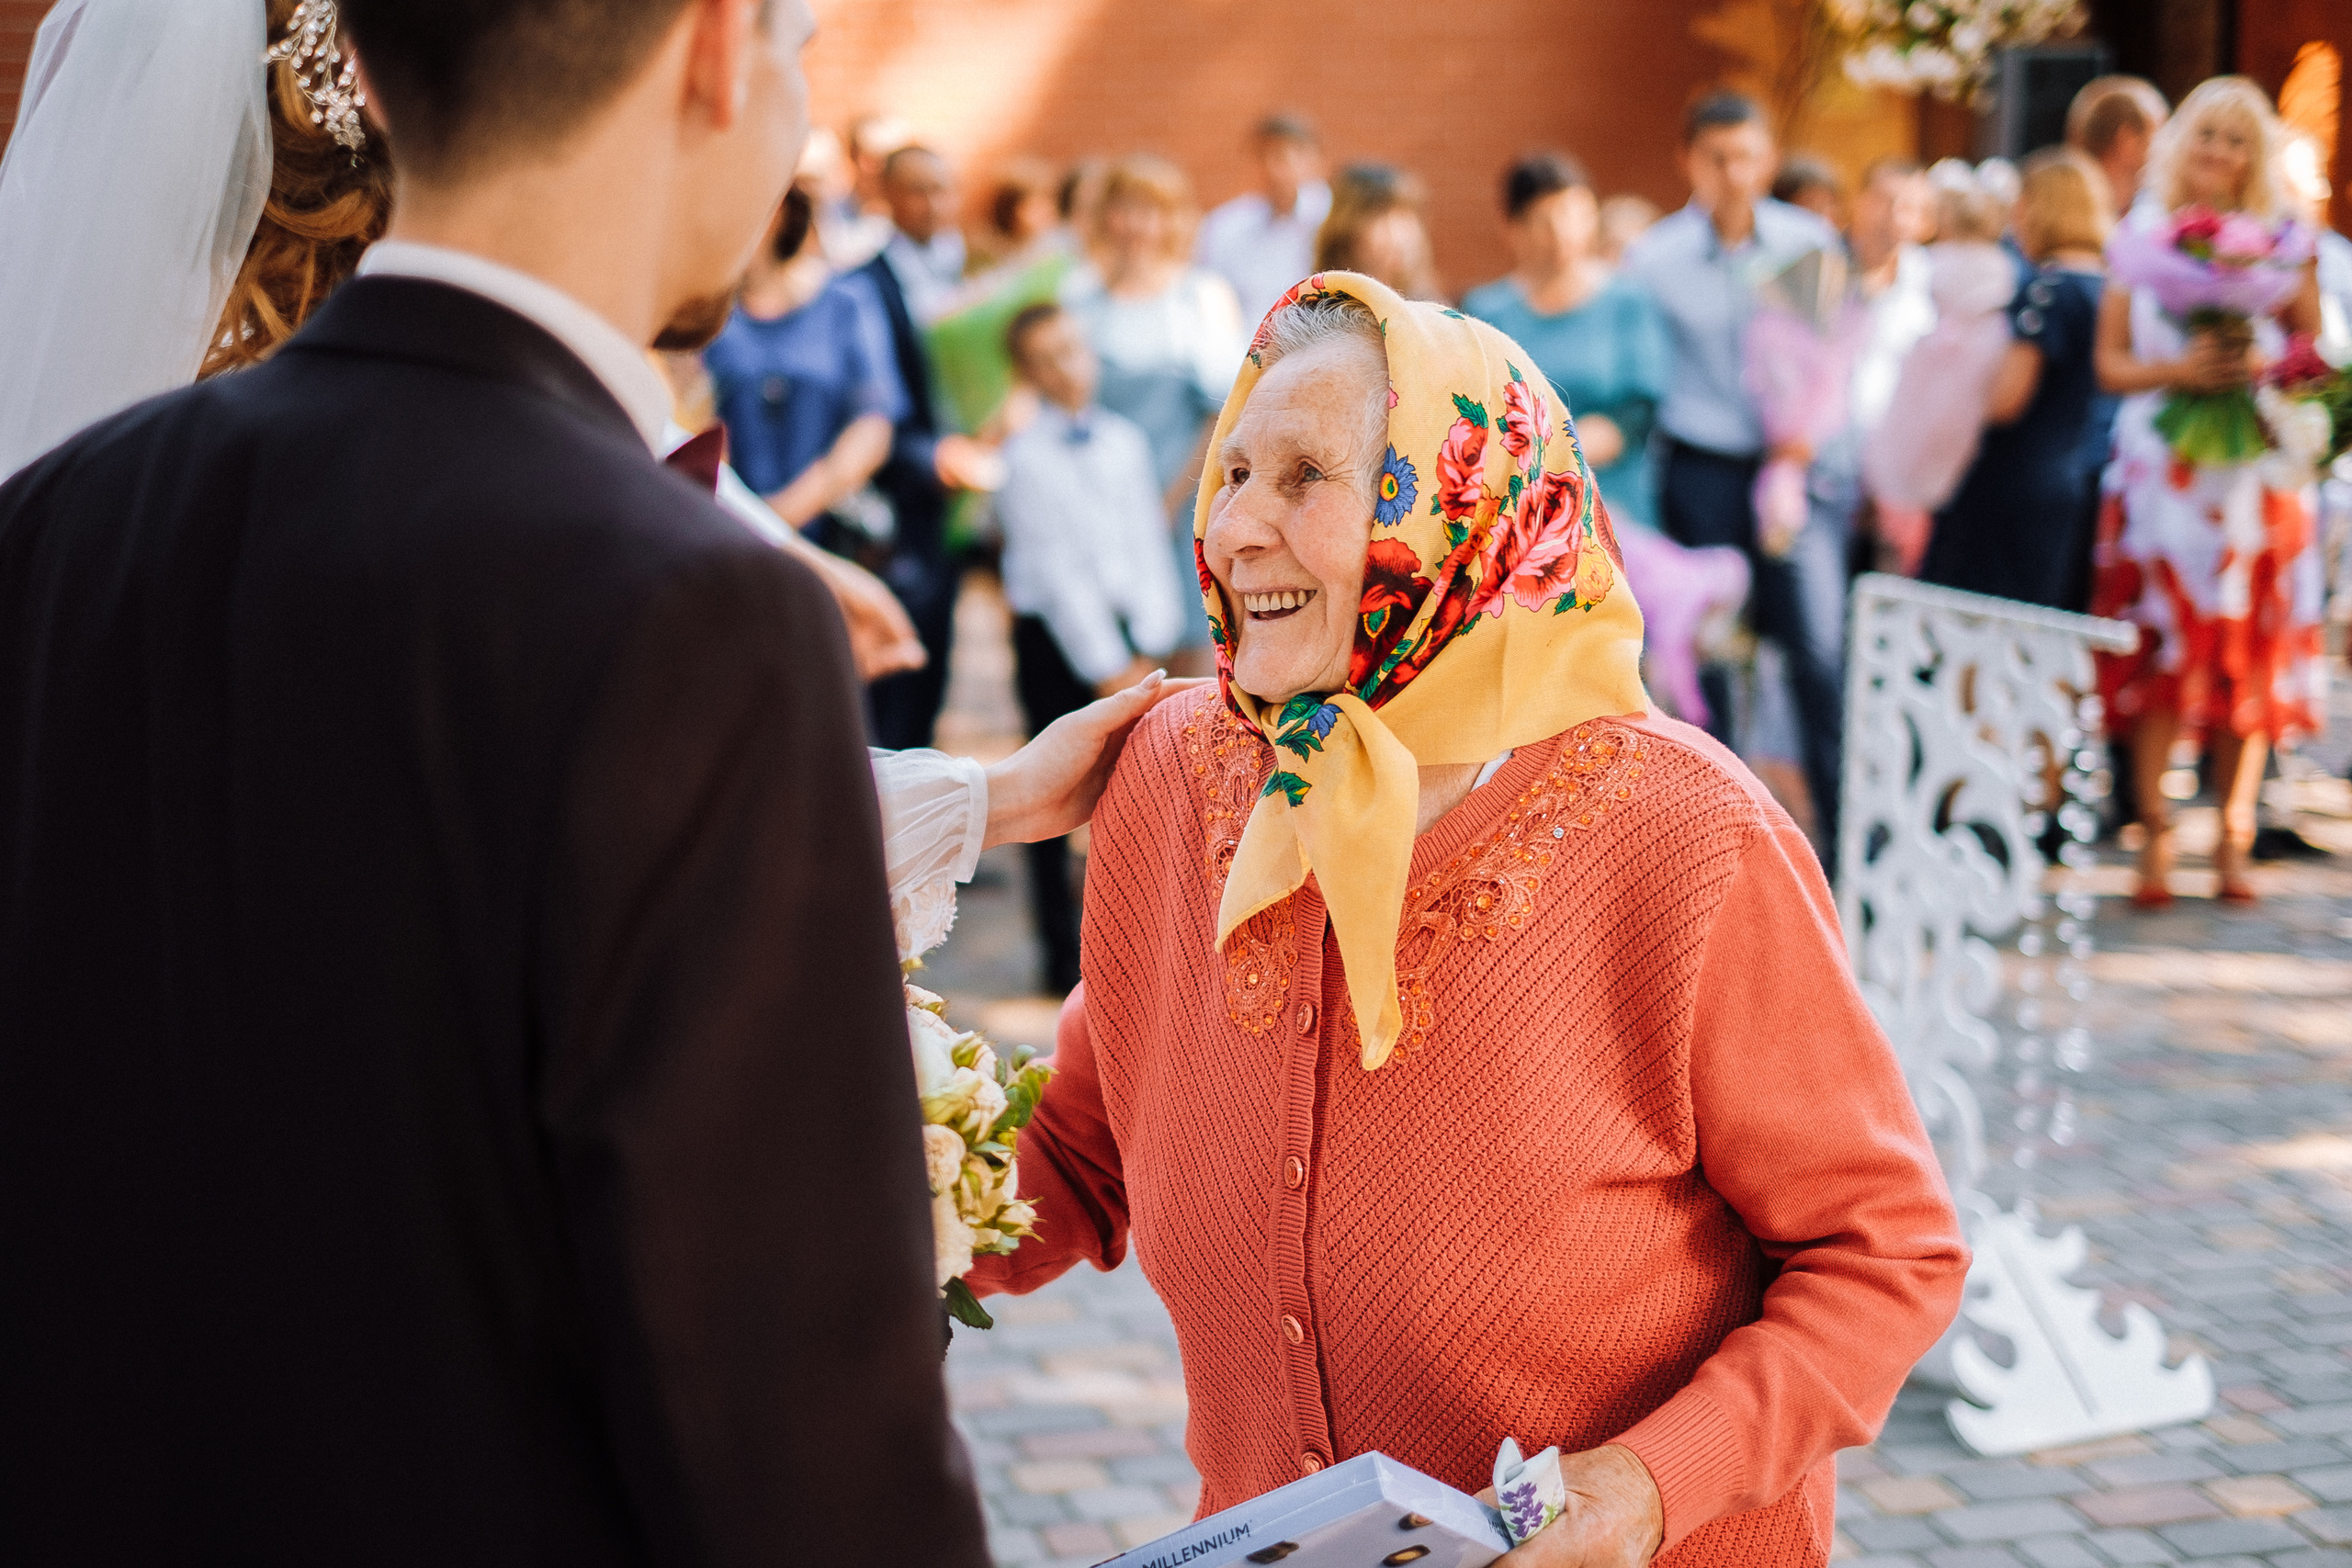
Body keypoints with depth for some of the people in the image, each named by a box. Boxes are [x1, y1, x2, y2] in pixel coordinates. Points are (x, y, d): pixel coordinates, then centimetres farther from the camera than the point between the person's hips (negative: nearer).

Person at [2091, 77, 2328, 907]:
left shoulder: (2282, 238, 7)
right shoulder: (2139, 235, 7)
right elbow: (2110, 361, 4)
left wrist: (2261, 365, -12)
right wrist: (2178, 368, -14)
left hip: (2255, 471, 1)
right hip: (2161, 466, -1)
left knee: (2249, 654, 1)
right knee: (2159, 651, -6)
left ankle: (2233, 838, 8)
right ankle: (2155, 838, -1)